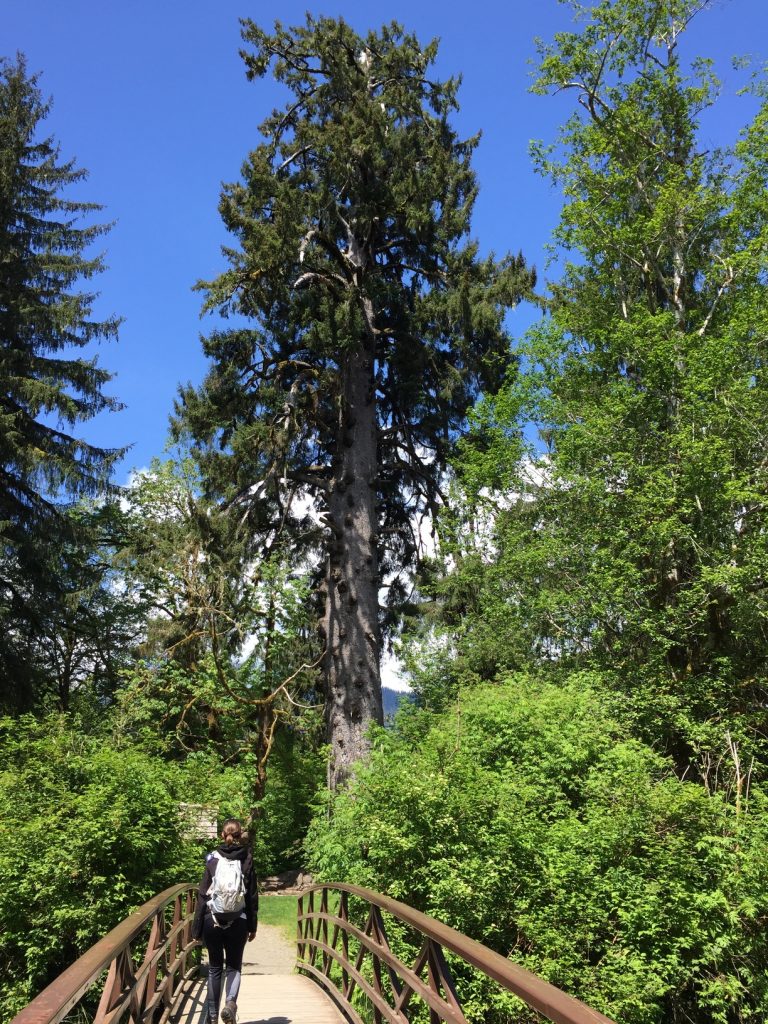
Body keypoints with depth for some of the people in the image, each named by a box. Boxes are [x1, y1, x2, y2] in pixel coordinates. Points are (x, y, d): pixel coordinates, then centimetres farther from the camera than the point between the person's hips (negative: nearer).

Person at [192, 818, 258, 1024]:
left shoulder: (212, 858, -4)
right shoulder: (247, 859, -2)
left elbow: (203, 894, -3)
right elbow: (252, 896, 2)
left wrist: (197, 927, 4)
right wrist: (252, 926, 11)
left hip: (212, 920, 0)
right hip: (238, 922, 0)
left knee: (215, 968, 16)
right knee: (234, 966, 14)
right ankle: (230, 1002, -10)